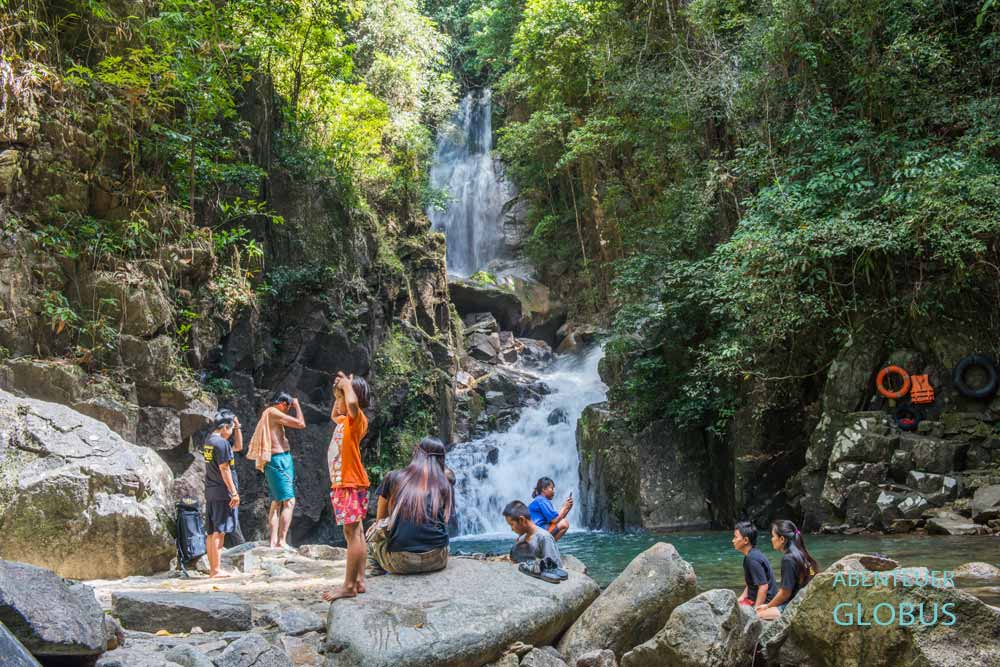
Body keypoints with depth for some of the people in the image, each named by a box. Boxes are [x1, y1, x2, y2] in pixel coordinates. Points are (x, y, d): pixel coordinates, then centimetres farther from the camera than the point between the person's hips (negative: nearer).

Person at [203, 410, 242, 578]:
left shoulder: (209, 440, 15)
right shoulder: (221, 443, -14)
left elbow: (238, 446, 26)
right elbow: (224, 470, -17)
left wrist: (237, 427, 18)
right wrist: (234, 492, -15)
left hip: (210, 493, 9)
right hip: (223, 493, -9)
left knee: (212, 532, 10)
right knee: (219, 532, -7)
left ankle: (212, 568, 14)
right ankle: (216, 570, -6)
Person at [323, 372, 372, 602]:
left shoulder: (357, 419, -11)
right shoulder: (344, 421, 16)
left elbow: (353, 403, -36)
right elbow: (333, 416, 40)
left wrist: (347, 385, -16)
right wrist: (340, 393, 24)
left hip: (351, 485, -10)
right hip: (342, 484, 10)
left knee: (352, 534, -8)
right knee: (356, 534, 11)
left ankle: (349, 586, -7)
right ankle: (359, 581, 15)